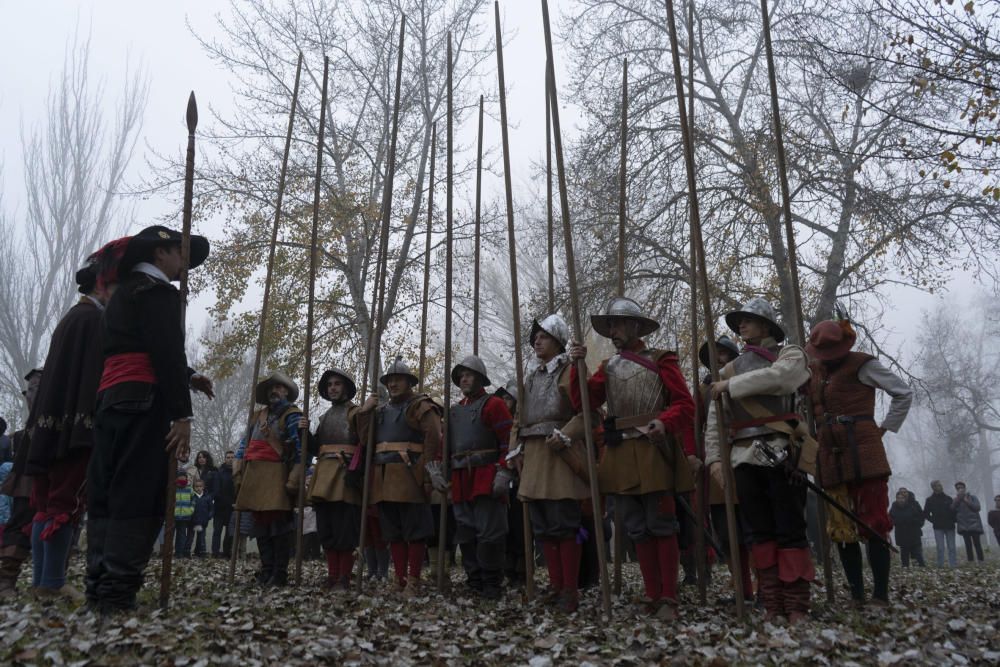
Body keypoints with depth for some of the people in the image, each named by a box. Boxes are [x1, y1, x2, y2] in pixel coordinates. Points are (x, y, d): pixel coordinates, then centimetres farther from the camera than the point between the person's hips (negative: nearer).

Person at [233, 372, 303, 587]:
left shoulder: (291, 415, 1)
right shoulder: (257, 415, 23)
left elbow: (300, 449, -8)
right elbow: (244, 444, 24)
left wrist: (293, 481, -15)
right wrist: (239, 474, 14)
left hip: (276, 477, -7)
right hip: (254, 476, 7)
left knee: (278, 523, -7)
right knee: (260, 522, 7)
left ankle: (279, 574, -3)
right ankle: (266, 571, 13)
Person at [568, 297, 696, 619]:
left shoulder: (660, 360, 3)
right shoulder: (608, 367, 16)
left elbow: (685, 403, -3)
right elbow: (583, 403, 5)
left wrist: (665, 423, -22)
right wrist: (577, 366, -6)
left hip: (653, 452, -5)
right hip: (619, 456, 5)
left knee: (661, 526, -2)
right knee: (638, 530, 9)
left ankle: (669, 598, 5)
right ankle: (652, 594, 17)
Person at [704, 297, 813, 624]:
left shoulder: (790, 354, 9)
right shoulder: (730, 369, 19)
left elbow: (776, 376, -17)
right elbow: (714, 419, 15)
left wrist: (730, 385, -9)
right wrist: (714, 458, 4)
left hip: (782, 454, -4)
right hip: (744, 459, 4)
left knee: (790, 531, -3)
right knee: (761, 533, 4)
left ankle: (797, 607, 2)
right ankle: (772, 605, 9)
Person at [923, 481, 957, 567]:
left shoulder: (948, 498, 6)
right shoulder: (930, 500, 3)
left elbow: (954, 511, 9)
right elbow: (926, 513, 6)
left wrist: (953, 520, -3)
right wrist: (933, 520, -3)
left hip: (950, 526, 1)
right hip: (938, 528, -1)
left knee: (952, 547, 3)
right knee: (940, 548, -3)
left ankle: (953, 564, 7)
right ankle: (940, 565, 1)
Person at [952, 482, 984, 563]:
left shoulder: (972, 497, 8)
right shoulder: (955, 500, 13)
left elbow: (977, 507, -4)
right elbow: (952, 509, -4)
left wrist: (967, 501, -11)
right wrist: (958, 498, -10)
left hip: (974, 524, -2)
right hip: (963, 525, 2)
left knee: (977, 543, -5)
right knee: (968, 544, 1)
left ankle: (981, 561, -4)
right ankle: (970, 562, -1)